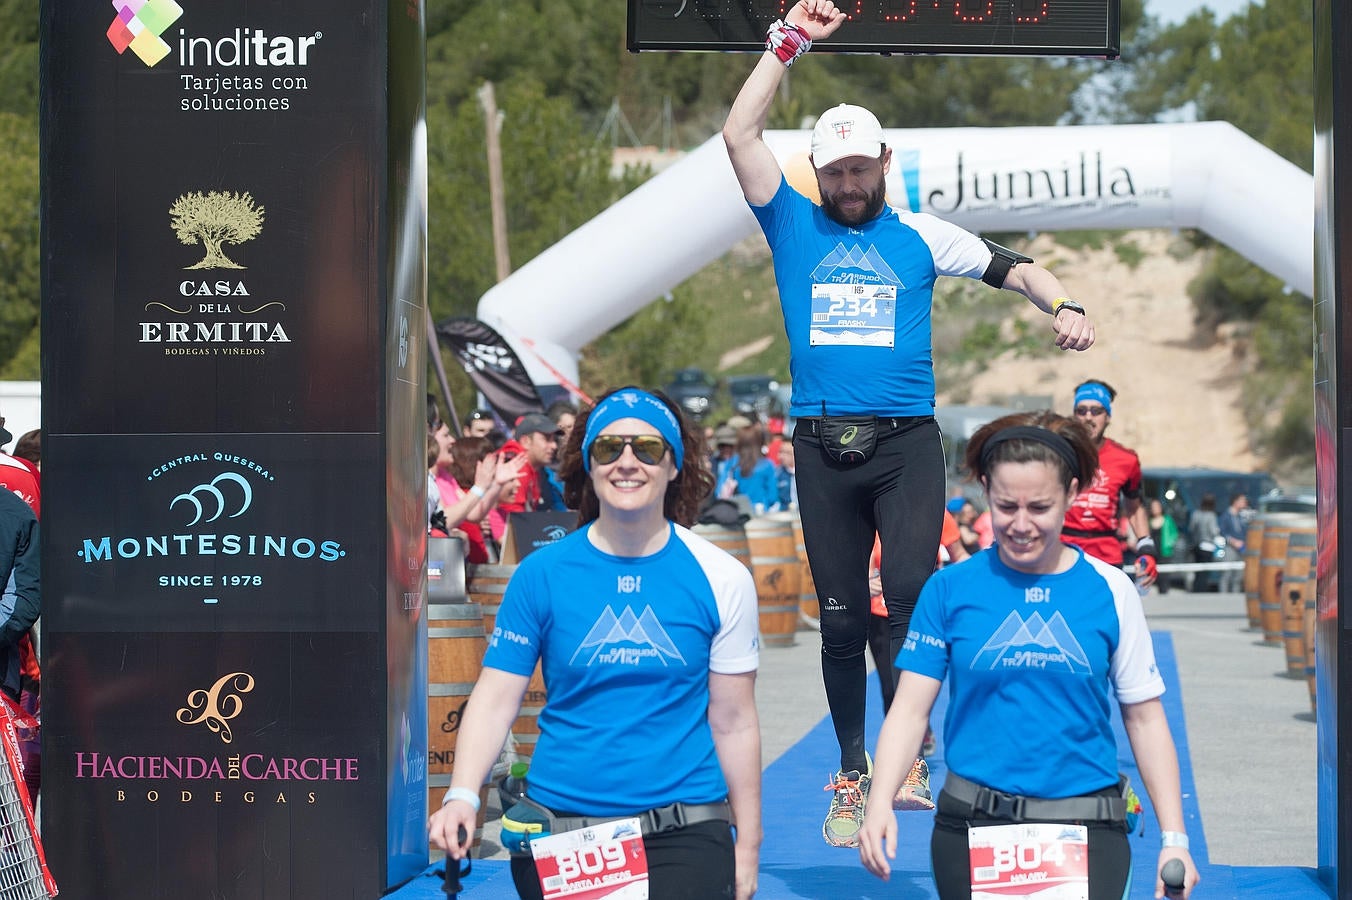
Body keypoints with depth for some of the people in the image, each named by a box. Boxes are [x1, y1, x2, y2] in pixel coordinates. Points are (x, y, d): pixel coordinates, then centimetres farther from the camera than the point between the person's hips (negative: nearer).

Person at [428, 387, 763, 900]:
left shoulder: (720, 579, 1)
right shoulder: (541, 574, 1)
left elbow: (733, 723, 3)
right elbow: (495, 699, -1)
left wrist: (747, 847, 5)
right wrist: (462, 796, -17)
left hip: (685, 835, -1)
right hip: (559, 826, 1)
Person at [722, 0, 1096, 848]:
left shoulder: (920, 235, 10)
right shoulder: (794, 227, 9)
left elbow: (1008, 266, 5)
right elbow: (740, 134, 1)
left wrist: (1065, 306, -15)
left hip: (907, 442, -1)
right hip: (823, 448, 1)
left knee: (910, 583, -19)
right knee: (841, 614, 5)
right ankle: (852, 772, 16)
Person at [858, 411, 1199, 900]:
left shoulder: (1110, 590, 0)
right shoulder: (950, 589, -1)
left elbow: (1144, 719, 4)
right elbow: (910, 709, -3)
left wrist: (1174, 838, 0)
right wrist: (880, 803, -18)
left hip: (1085, 829, 0)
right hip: (973, 827, 0)